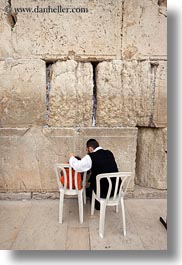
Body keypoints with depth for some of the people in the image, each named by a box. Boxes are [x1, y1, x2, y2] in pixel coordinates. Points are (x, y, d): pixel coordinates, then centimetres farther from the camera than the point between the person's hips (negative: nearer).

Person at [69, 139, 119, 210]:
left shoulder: (90, 157, -16)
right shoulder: (109, 153, 2)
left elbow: (77, 166, -16)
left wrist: (72, 158, 5)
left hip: (103, 192, -5)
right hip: (116, 189, 5)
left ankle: (97, 204, 38)